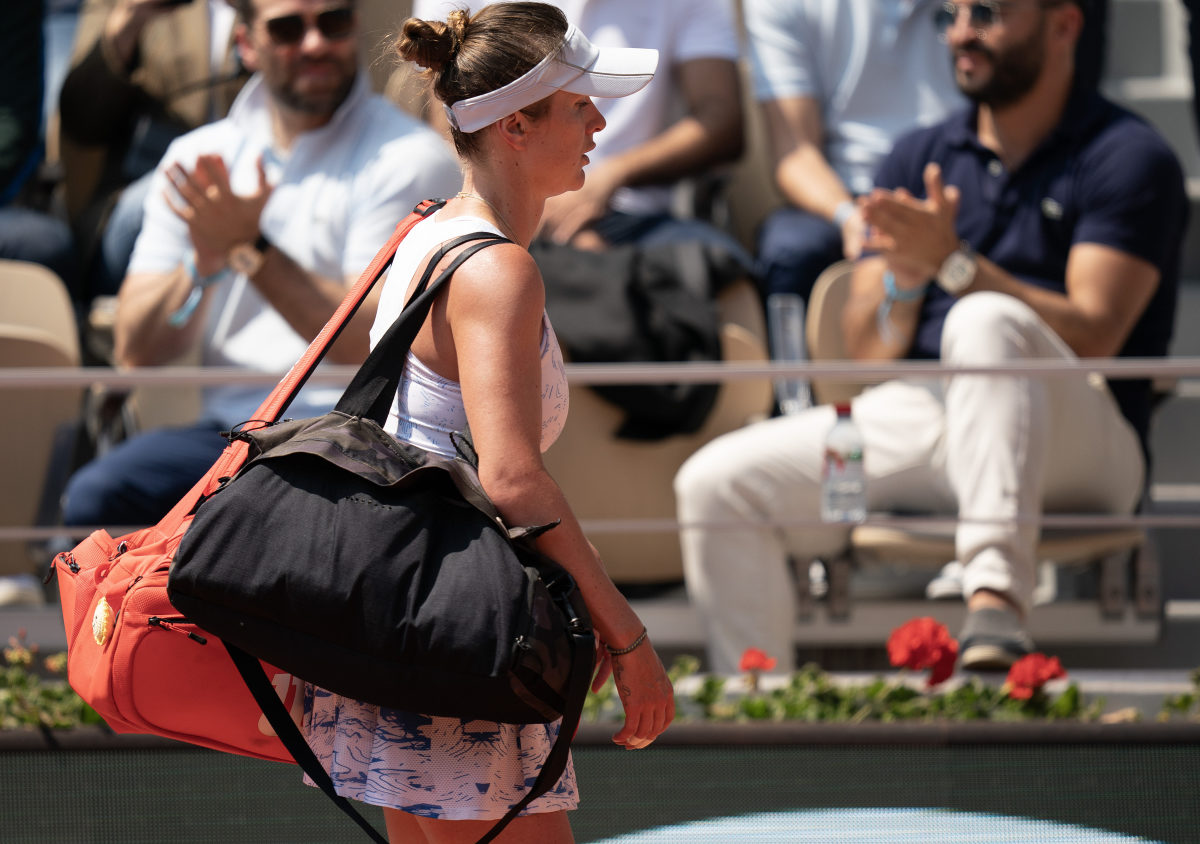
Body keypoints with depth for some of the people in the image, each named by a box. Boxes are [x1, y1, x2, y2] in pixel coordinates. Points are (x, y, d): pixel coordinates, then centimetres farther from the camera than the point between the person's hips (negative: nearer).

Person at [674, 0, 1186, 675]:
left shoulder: (1128, 157, 0)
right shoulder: (921, 156, 17)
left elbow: (1090, 339, -12)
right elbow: (868, 349, 12)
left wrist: (953, 261, -21)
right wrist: (905, 278, -11)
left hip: (1074, 446, -6)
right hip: (916, 416, 6)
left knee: (986, 321, -38)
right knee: (715, 483, -12)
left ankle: (996, 598, -50)